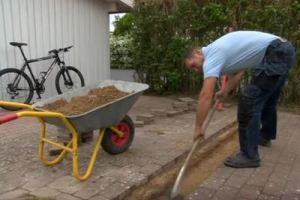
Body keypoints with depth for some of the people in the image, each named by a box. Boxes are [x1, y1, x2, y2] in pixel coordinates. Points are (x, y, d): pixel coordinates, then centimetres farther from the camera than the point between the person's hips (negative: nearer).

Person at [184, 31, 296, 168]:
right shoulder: (218, 50, 16)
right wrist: (225, 92, 31)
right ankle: (266, 135, 47)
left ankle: (249, 155, -2)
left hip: (276, 54, -11)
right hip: (285, 50, 11)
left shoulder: (211, 56, -14)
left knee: (249, 102, -10)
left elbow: (205, 95, -20)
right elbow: (238, 70, 30)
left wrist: (198, 127, -15)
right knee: (266, 99, 26)